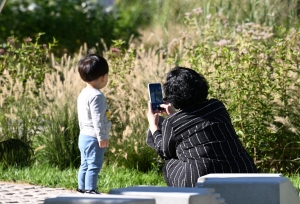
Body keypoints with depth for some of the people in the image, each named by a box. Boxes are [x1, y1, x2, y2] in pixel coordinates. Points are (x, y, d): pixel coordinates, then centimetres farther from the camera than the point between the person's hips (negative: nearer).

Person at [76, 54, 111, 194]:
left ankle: (82, 188, 21)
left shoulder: (83, 94, 13)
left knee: (85, 165, 16)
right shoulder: (97, 96, -18)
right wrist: (102, 136, -21)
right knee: (94, 166, -7)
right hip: (93, 137, -10)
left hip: (84, 135, 10)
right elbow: (97, 119, -22)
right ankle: (90, 190, -7)